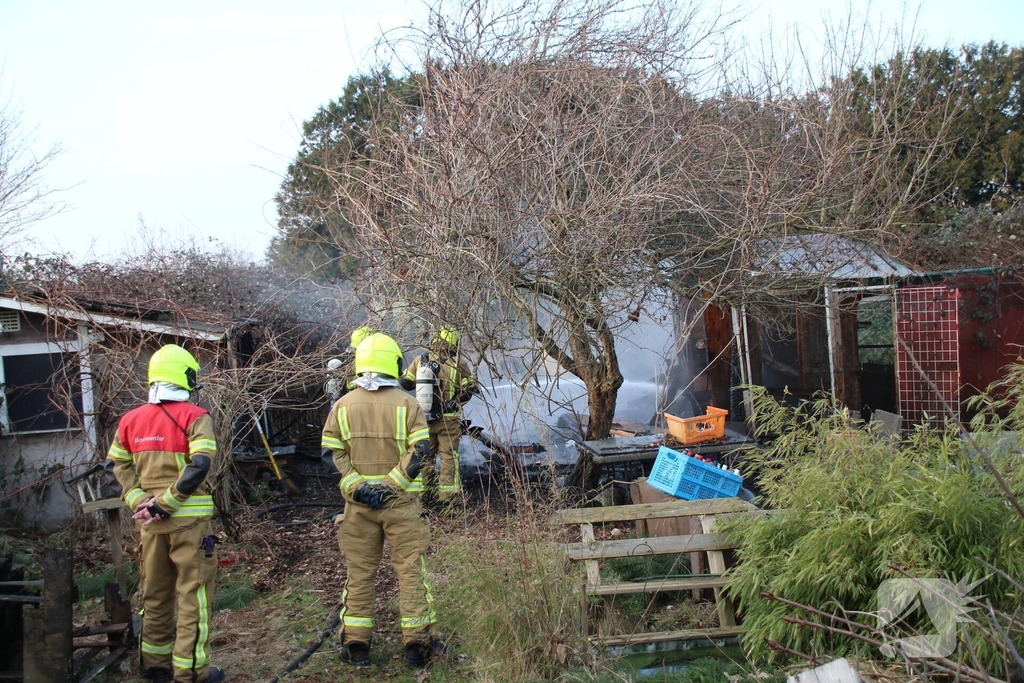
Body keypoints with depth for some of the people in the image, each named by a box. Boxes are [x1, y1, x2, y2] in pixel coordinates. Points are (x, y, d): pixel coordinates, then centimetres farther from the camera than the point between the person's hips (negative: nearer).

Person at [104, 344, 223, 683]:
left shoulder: (131, 420, 6)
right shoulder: (195, 417, -11)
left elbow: (116, 465, 8)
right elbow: (200, 466, -21)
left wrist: (140, 501, -1)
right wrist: (165, 504, -16)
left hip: (150, 520, 5)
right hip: (189, 518, -5)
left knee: (155, 593, 17)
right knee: (193, 593, 3)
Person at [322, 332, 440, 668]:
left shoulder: (343, 405, 2)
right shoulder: (407, 404, -4)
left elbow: (331, 454, -2)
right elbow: (420, 451, -12)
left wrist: (359, 488, -8)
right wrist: (390, 485, -13)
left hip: (358, 504, 2)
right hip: (401, 502, -2)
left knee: (359, 572, 11)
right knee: (410, 570, 7)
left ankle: (356, 644, 17)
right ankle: (416, 644, 11)